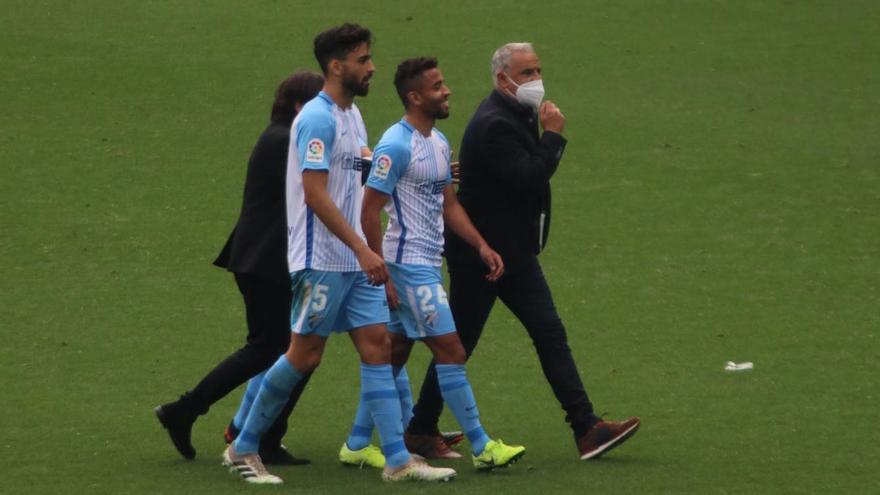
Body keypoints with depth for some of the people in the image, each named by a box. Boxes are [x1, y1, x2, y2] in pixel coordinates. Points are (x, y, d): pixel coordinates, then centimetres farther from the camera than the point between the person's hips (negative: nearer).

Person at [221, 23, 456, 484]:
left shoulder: (349, 115, 13)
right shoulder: (318, 118, -15)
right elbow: (315, 194, -22)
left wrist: (366, 250, 19)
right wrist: (363, 250, -24)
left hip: (354, 261, 9)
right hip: (321, 260, -9)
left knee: (377, 346, 2)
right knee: (305, 355, -3)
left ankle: (398, 460, 0)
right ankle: (243, 448, 10)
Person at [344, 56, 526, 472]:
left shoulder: (439, 142, 13)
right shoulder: (396, 146, -16)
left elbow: (448, 204, 20)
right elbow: (370, 211, -17)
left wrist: (481, 246, 9)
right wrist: (381, 273, -18)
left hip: (426, 264, 9)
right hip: (409, 266, -9)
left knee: (392, 357, 12)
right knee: (451, 352, -7)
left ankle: (357, 444, 18)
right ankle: (481, 447, -3)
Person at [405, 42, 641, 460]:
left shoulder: (515, 117, 10)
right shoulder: (493, 125, -21)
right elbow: (530, 178, -28)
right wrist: (553, 135, -19)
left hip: (514, 253, 9)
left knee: (550, 335, 2)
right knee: (457, 346, 2)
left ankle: (586, 429, -1)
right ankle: (419, 430, 15)